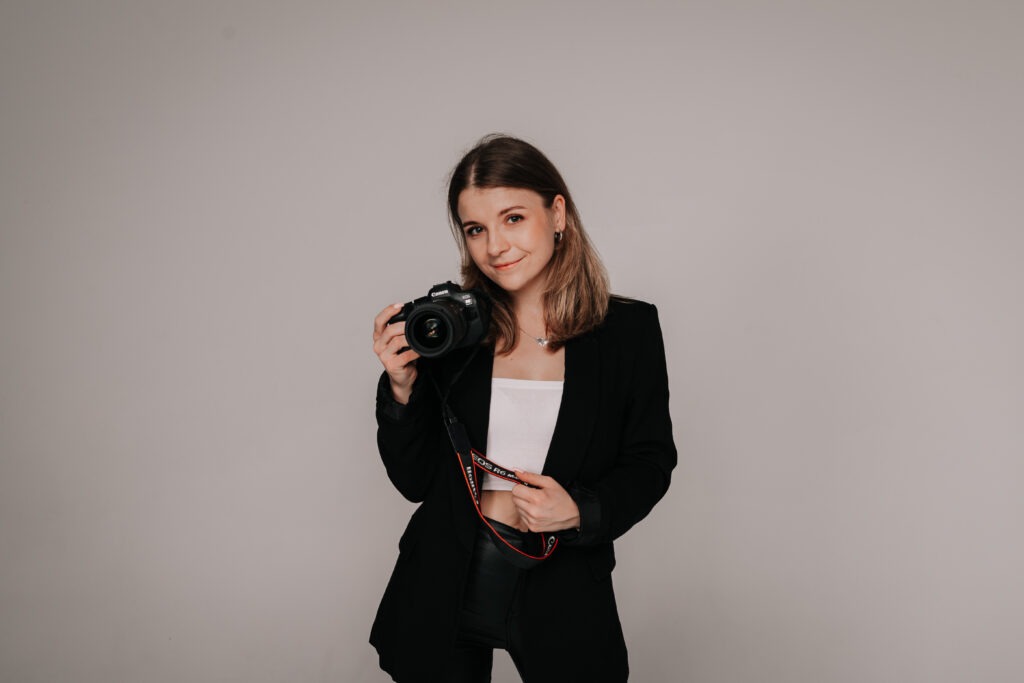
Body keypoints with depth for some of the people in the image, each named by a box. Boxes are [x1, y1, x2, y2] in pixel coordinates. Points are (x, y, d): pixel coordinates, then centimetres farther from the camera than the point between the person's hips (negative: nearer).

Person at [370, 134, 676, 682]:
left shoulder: (629, 329, -7)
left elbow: (650, 462, 0)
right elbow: (415, 480, -1)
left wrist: (580, 512, -17)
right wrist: (401, 385, -15)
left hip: (565, 602, -1)